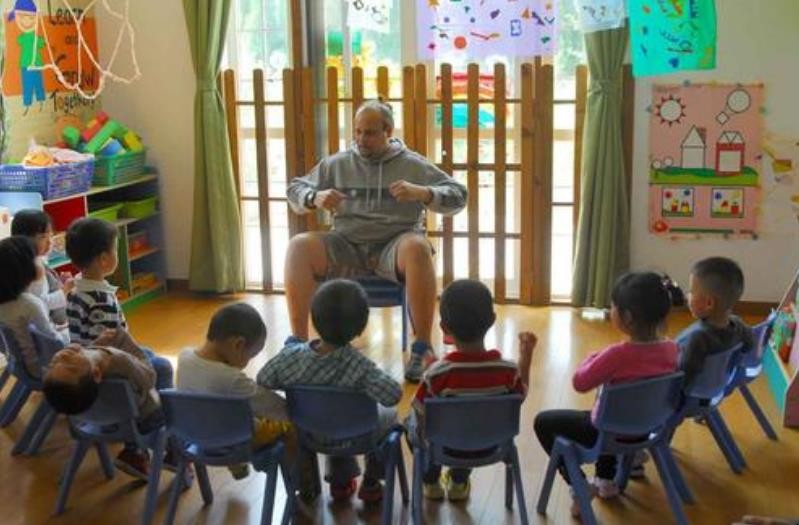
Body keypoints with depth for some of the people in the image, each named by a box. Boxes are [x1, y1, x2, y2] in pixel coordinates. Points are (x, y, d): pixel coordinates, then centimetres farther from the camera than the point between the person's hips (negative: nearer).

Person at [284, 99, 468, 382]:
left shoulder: (412, 164, 7)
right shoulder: (337, 163, 13)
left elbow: (458, 196, 3)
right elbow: (295, 189, 16)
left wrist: (422, 193, -17)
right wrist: (315, 198, -8)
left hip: (394, 244, -2)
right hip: (347, 244, 3)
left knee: (418, 247, -37)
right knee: (298, 246, -24)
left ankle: (422, 348, -29)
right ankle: (298, 342, -19)